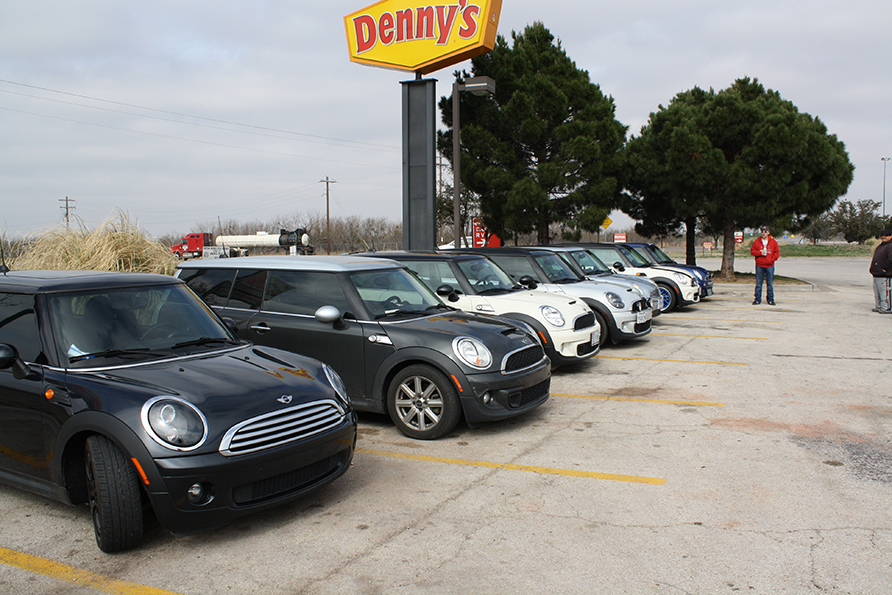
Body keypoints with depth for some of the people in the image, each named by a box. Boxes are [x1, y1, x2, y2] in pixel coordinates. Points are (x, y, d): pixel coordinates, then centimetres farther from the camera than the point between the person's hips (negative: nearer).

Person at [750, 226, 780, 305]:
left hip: (769, 266, 0)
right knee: (758, 284, 1)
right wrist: (760, 253, -10)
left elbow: (777, 252, 5)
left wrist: (772, 259, -7)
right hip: (759, 266, 0)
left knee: (770, 284, 4)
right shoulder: (756, 241, 6)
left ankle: (770, 299, 12)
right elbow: (752, 251, 5)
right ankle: (757, 299, 7)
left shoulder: (773, 242, 5)